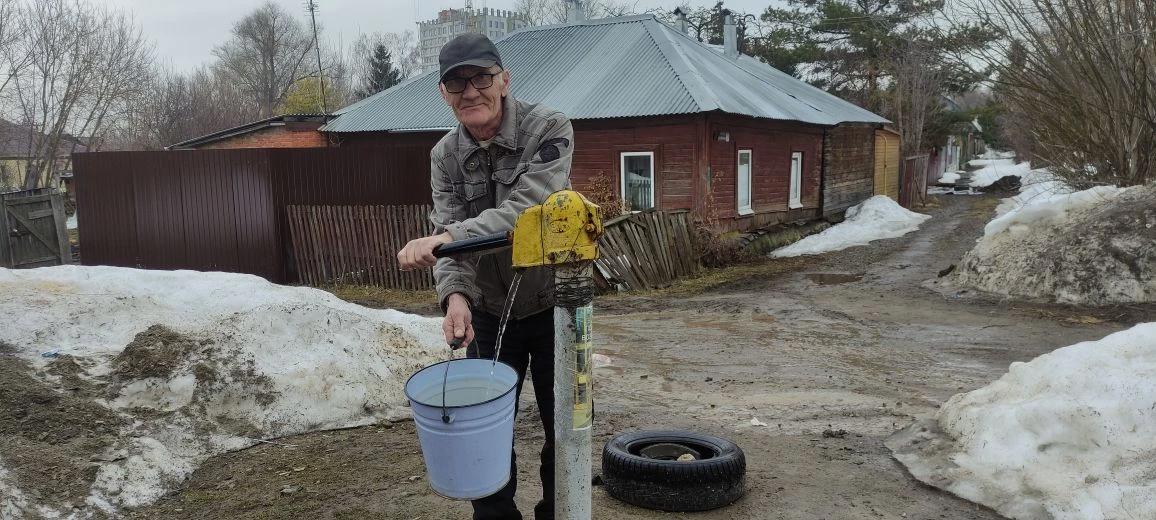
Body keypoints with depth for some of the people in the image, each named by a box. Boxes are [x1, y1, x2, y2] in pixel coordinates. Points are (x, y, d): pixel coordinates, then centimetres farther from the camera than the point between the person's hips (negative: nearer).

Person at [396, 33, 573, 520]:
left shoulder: (549, 129, -17)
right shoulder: (445, 155, -3)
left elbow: (526, 211, -31)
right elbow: (448, 228, -14)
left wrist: (444, 238, -42)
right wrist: (454, 292, -34)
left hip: (553, 305, -3)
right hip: (489, 312, 4)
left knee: (566, 425, 9)